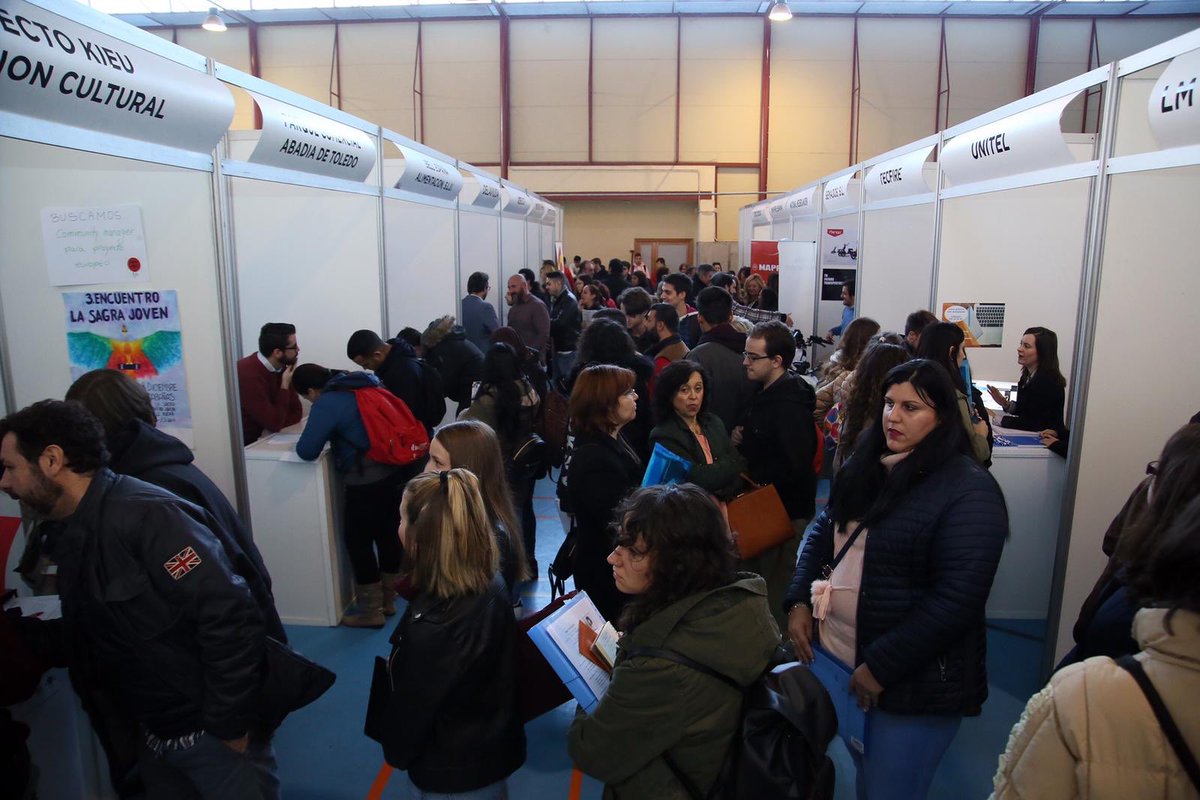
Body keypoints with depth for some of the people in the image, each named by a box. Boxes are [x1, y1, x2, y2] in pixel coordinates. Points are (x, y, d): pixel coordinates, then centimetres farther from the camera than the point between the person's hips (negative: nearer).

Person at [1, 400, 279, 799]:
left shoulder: (145, 514, -21)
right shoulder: (75, 538, 9)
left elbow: (231, 619, -26)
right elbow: (86, 640, 15)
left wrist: (228, 727, -20)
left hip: (211, 734, -8)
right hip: (152, 738, 9)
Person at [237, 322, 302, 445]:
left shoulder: (281, 368, -2)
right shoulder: (249, 374, -25)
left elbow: (296, 413, -2)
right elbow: (275, 423, -22)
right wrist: (285, 386, -18)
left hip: (261, 439, 7)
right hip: (245, 445, -7)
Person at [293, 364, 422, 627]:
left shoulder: (326, 403, -11)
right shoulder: (366, 381, 11)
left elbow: (307, 451, -13)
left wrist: (315, 435, 7)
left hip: (369, 482, -8)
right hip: (402, 469, 8)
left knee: (358, 541, 9)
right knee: (389, 534, 20)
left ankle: (370, 610, 21)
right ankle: (388, 599, 35)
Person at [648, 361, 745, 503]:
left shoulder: (714, 422, 12)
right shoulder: (663, 436, -7)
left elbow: (740, 463, 6)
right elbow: (696, 479, -14)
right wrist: (729, 466, 1)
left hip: (732, 500, 5)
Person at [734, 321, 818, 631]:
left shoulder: (790, 405, -23)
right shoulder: (763, 391, 9)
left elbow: (794, 465, -28)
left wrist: (752, 476, -17)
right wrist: (742, 434, 2)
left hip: (785, 511, -10)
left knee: (775, 591, 1)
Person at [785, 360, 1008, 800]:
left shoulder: (969, 490, -16)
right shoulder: (866, 465, 5)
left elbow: (958, 598, -21)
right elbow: (823, 532, 15)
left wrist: (881, 666, -20)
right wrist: (798, 601, 0)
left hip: (914, 680, -6)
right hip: (836, 658, 6)